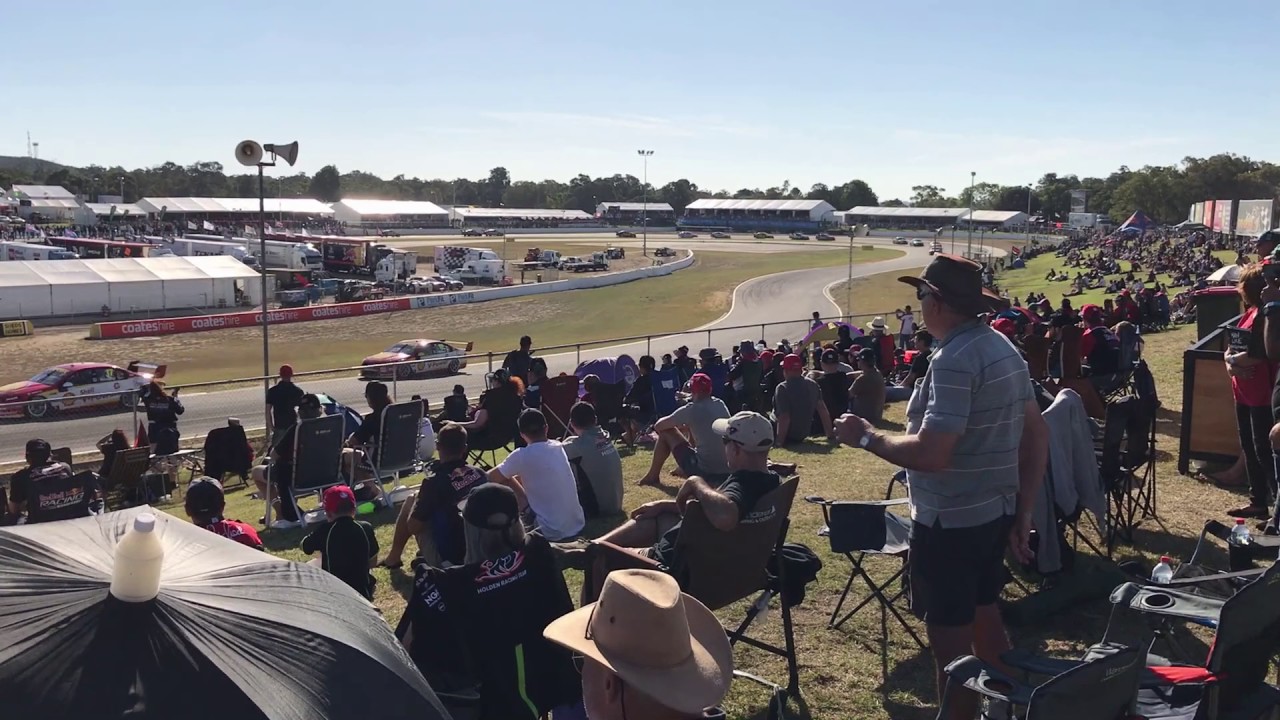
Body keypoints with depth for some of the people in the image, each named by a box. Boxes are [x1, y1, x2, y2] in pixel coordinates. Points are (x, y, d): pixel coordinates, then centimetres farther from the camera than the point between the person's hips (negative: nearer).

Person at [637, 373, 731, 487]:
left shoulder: (690, 410, -10)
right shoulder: (721, 404, 6)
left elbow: (658, 426, 1)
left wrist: (676, 424, 21)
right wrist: (684, 425, 28)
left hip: (704, 472, -6)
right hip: (727, 471, 6)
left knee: (666, 432, 10)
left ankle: (652, 476, 22)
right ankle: (682, 469, 44)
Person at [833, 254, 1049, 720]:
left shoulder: (954, 359, -22)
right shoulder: (1004, 349, 8)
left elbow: (930, 454, -28)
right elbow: (1037, 435, 12)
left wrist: (867, 438, -14)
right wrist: (1024, 513, 15)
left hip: (950, 521, -10)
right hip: (994, 511, 10)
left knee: (950, 642, 3)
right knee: (984, 620, 24)